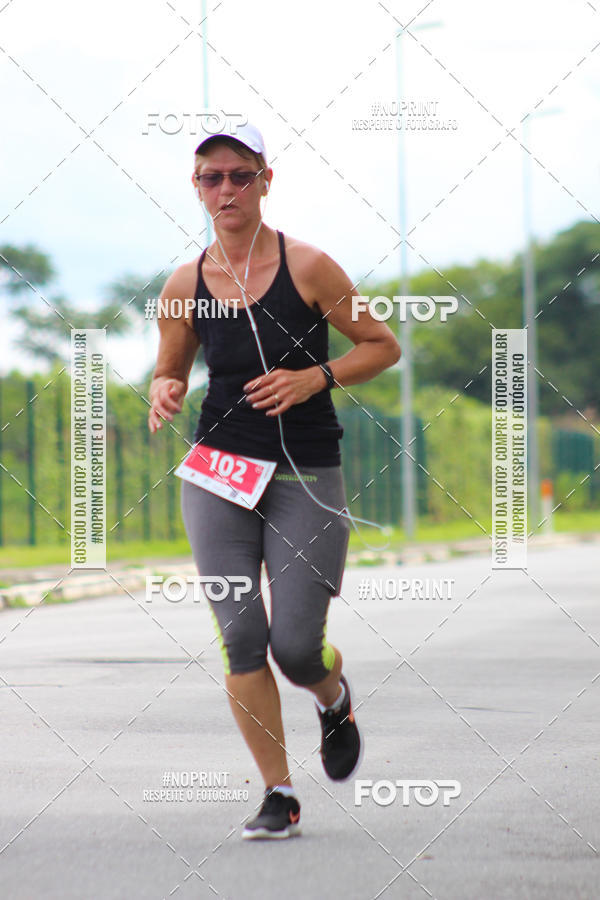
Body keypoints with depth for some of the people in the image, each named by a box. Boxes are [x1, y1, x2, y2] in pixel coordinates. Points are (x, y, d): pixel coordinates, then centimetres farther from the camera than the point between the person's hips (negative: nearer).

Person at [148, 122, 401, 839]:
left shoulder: (307, 267, -6)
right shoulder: (184, 287, 2)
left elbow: (383, 346, 2)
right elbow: (169, 373, 16)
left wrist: (317, 377, -13)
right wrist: (163, 393, -8)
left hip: (306, 476, -2)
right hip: (219, 467, 2)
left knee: (296, 645, -7)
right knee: (240, 635, -9)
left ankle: (335, 698, 31)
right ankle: (278, 795, 4)